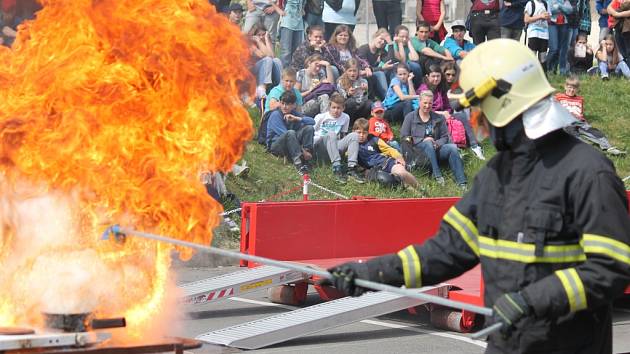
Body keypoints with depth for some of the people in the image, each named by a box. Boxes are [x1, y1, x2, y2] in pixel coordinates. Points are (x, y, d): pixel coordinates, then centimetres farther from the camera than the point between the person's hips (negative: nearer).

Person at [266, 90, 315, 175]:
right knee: (290, 133, -34)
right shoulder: (275, 115, -15)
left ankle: (305, 160, -23)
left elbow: (312, 121, -2)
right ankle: (297, 162, -42)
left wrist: (297, 119, -18)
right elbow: (286, 134, -23)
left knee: (309, 128, -11)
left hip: (291, 144, 6)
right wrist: (302, 150, -28)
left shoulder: (294, 114, 4)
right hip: (275, 145, -6)